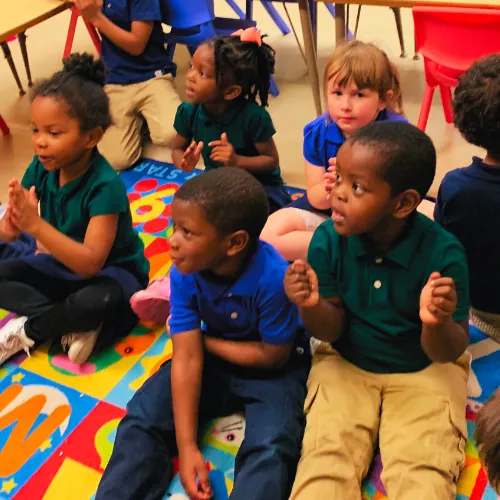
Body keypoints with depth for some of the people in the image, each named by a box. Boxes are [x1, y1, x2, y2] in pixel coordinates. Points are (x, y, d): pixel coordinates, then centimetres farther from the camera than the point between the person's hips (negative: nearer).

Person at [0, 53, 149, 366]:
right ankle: (73, 325, -15)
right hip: (60, 265, 7)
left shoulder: (106, 185, -29)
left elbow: (91, 262, -35)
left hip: (110, 272, -7)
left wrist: (35, 225, -44)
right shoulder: (41, 168, -10)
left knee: (96, 301, -38)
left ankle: (27, 332, -11)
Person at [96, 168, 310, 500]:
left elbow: (273, 356, -20)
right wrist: (187, 447, -26)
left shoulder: (272, 278, -32)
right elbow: (188, 358, -21)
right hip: (213, 358, 4)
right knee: (142, 419, -12)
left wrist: (204, 339, -11)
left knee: (270, 450, -29)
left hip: (272, 369, -4)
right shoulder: (185, 272, -19)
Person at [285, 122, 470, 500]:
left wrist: (437, 324, -39)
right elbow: (331, 330, -8)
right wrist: (312, 306, -31)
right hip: (346, 365, 2)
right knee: (325, 462, -18)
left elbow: (447, 353, -15)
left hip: (423, 372, -1)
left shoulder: (442, 253, -22)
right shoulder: (329, 240, -16)